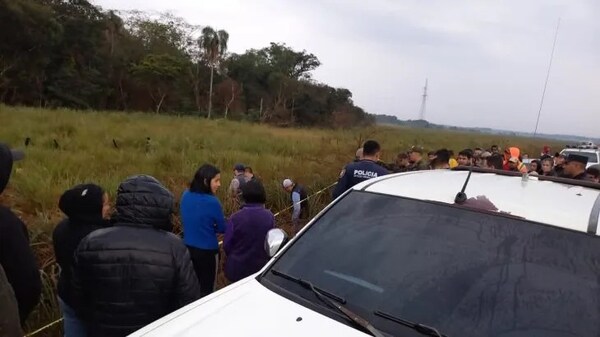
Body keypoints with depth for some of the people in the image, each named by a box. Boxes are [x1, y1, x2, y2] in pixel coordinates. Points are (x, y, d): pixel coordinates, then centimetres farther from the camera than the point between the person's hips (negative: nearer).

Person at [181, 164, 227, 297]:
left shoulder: (186, 196, -3)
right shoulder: (212, 202, -22)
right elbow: (222, 228, -10)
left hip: (187, 248, 6)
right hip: (207, 251, -6)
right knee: (207, 289, 11)